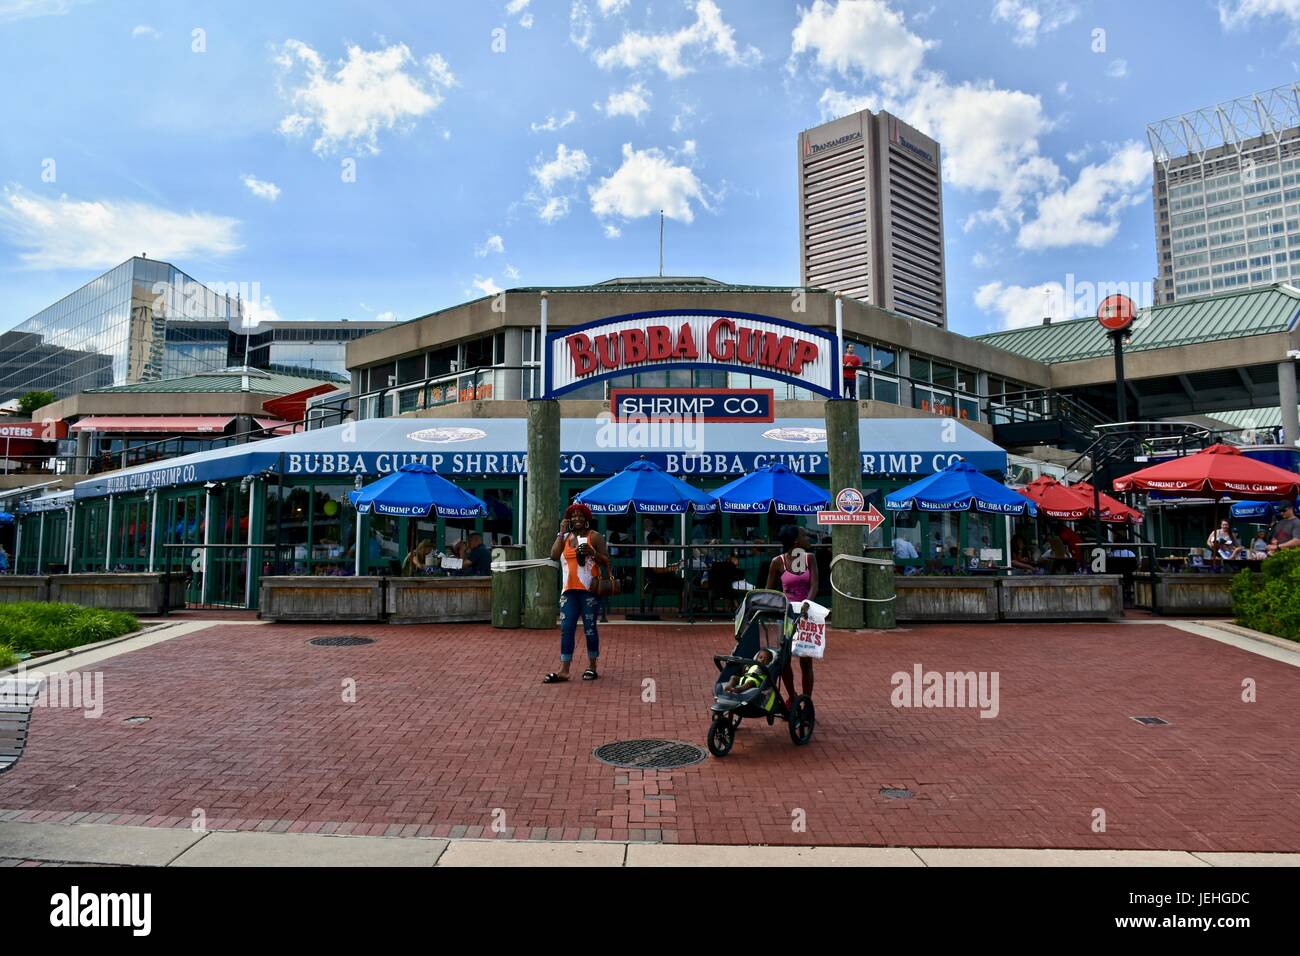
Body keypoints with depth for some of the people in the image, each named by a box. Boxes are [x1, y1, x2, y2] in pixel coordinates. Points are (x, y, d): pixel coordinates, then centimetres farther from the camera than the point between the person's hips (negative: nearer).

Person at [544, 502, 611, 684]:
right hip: (569, 590, 4)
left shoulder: (594, 536, 2)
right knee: (566, 629, 0)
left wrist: (592, 553, -16)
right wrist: (561, 532, -2)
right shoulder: (565, 537, 14)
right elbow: (554, 556, -3)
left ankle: (592, 667, 16)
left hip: (589, 589, -4)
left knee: (589, 628, 3)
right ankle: (563, 670, 1)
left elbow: (606, 562, 0)